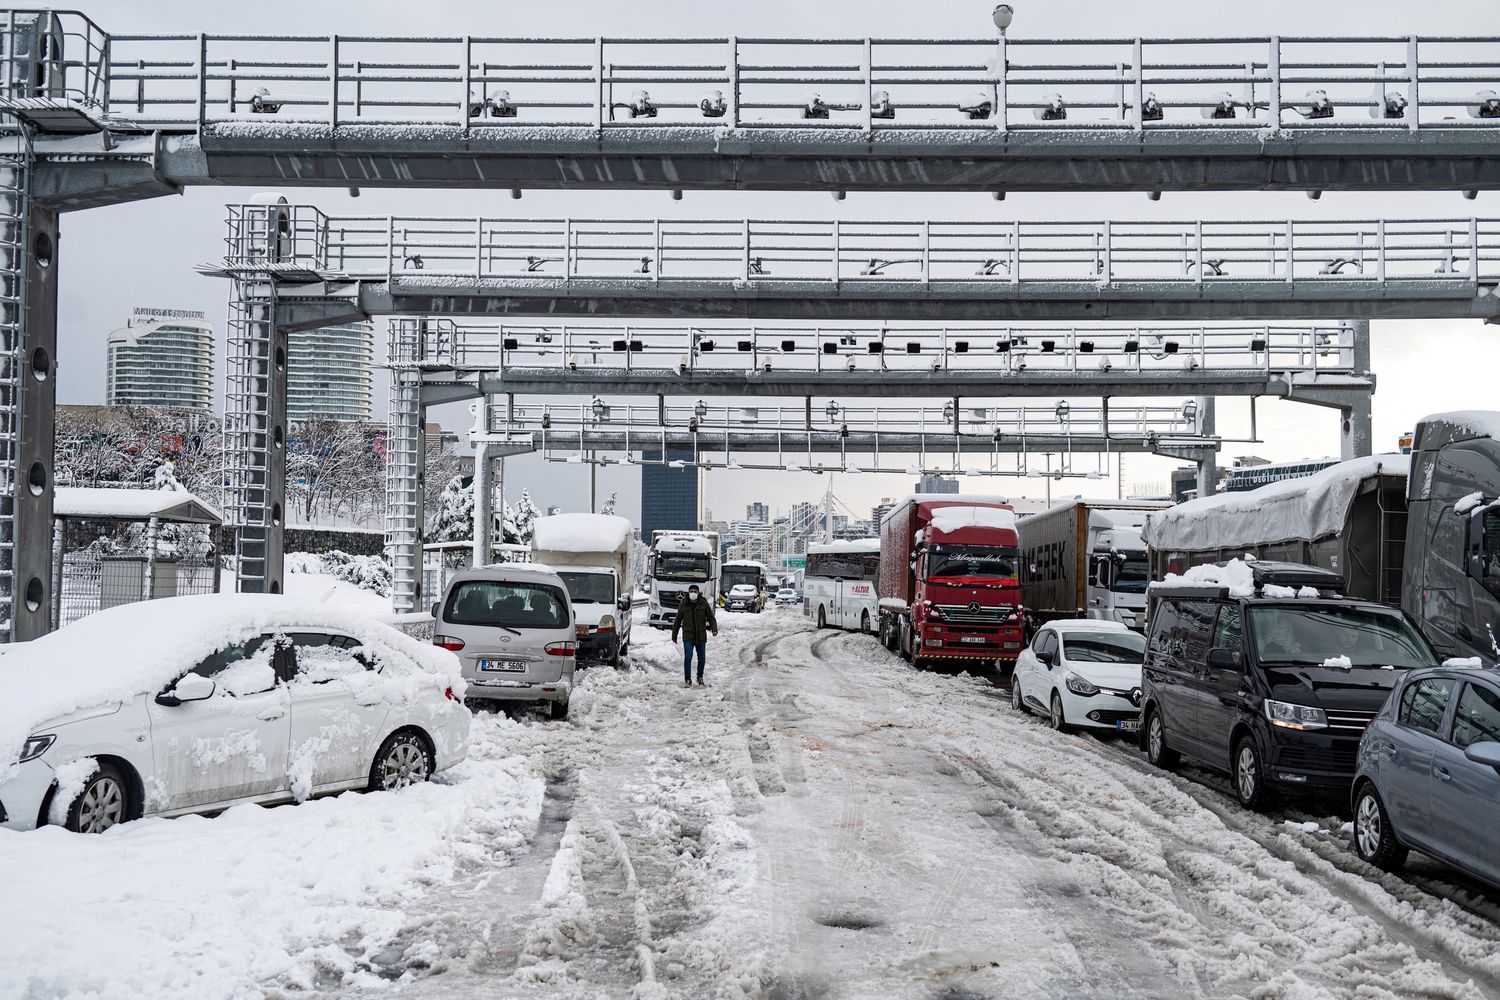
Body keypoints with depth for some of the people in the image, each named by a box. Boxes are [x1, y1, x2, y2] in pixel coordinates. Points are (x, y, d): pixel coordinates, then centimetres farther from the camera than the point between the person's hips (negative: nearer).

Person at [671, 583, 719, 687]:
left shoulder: (704, 604, 1)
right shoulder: (683, 605, 1)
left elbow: (711, 618, 4)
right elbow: (677, 621, 9)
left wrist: (714, 629, -14)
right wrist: (674, 635, 12)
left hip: (701, 636, 1)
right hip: (688, 637, -1)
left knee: (701, 658, 10)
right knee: (687, 658, -13)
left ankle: (700, 677, 31)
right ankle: (687, 680, -7)